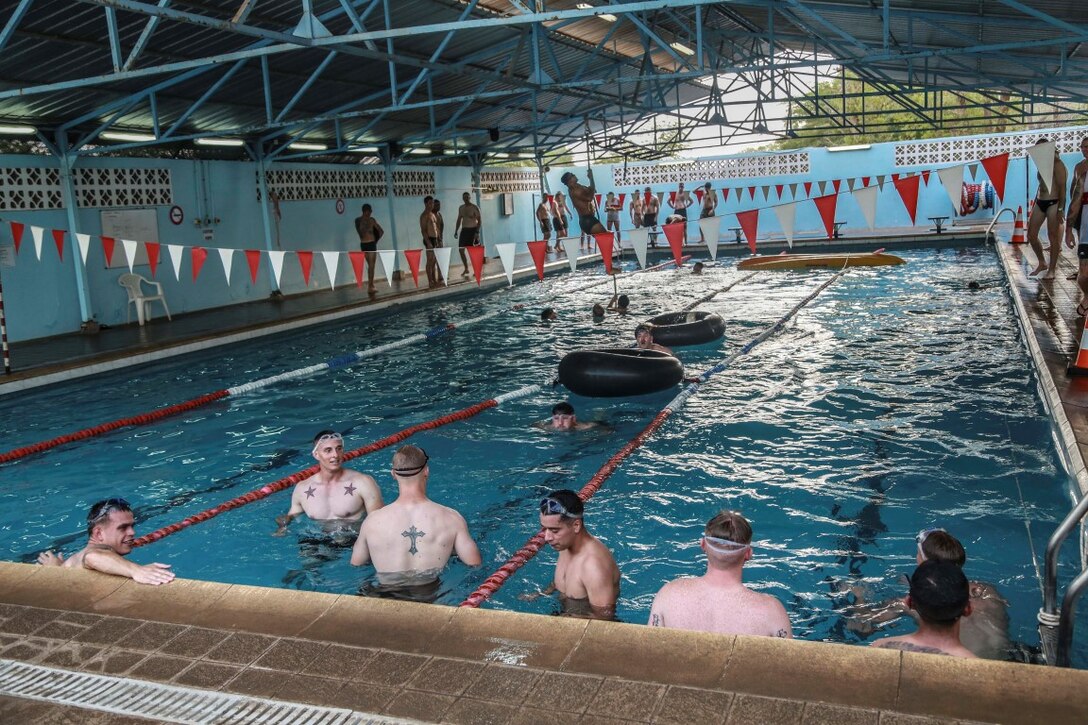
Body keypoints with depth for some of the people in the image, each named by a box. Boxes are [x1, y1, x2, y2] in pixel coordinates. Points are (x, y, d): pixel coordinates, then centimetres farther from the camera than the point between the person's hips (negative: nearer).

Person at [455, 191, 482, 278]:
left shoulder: (475, 207, -8)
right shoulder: (461, 208, 11)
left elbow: (479, 220, -11)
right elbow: (459, 220, 18)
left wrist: (477, 231, -19)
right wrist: (456, 231, 11)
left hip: (473, 230, -6)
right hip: (464, 230, 6)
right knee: (461, 250, 2)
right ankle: (466, 269, 15)